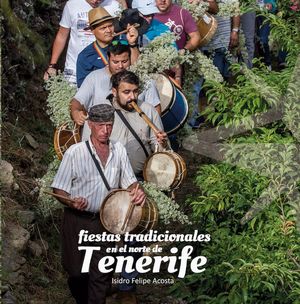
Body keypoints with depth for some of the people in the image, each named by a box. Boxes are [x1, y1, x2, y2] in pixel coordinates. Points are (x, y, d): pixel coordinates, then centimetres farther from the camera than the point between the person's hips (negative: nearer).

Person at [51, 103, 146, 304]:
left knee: (101, 276, -1)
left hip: (105, 221, 2)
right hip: (77, 220, -2)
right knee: (77, 272, 8)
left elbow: (129, 182, 12)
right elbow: (59, 190, -8)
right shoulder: (75, 152, -9)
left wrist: (137, 191, -11)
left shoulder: (119, 151, 3)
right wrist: (73, 202, -28)